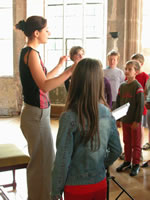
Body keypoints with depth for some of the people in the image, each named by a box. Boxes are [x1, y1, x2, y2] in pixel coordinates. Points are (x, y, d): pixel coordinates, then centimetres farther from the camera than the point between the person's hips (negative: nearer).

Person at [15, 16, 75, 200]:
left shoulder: (29, 52, 13)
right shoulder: (31, 53, -16)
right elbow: (44, 86, -26)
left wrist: (60, 65, 26)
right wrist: (70, 71, -31)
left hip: (37, 113, 10)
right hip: (37, 115, -10)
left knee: (42, 159, 20)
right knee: (42, 161, 2)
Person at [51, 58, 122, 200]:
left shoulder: (69, 118, -20)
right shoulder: (107, 114, -7)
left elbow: (62, 159, -17)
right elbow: (116, 150, 2)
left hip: (76, 188, -4)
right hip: (100, 184, 4)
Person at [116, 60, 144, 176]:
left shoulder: (138, 87, -12)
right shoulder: (122, 86, 6)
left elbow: (140, 105, -15)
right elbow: (118, 103, 11)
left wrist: (137, 121, -16)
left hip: (134, 121, -6)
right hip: (125, 120, 6)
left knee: (136, 144, 6)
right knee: (126, 142, 16)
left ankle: (136, 164, 18)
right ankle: (127, 162, 29)